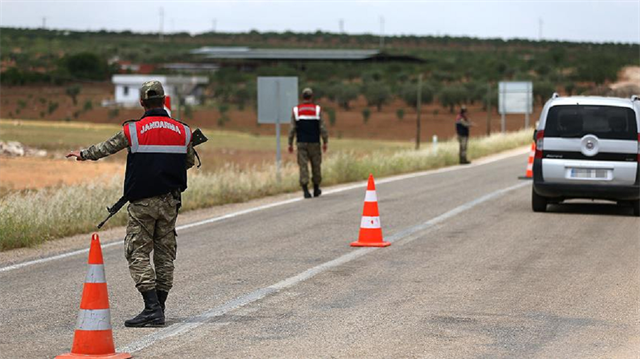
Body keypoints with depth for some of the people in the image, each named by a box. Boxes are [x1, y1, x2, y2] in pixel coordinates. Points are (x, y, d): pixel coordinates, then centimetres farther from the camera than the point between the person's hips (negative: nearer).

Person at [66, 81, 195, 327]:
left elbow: (106, 148, 8)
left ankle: (152, 308, -12)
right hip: (170, 202, 4)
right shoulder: (182, 131, 3)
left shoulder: (133, 130, -7)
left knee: (138, 253, -1)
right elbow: (190, 162, 18)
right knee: (165, 254, 10)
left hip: (142, 203, -4)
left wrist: (84, 155, 27)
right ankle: (159, 307, 13)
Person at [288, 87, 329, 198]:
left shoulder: (296, 110, 1)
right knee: (316, 165, 11)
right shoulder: (317, 109, -1)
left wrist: (290, 143, 5)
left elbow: (292, 128, 1)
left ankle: (305, 189, -11)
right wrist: (325, 142, 5)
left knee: (303, 166, -1)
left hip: (301, 143, 1)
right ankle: (316, 189, 19)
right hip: (314, 142, 0)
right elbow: (322, 127, -2)